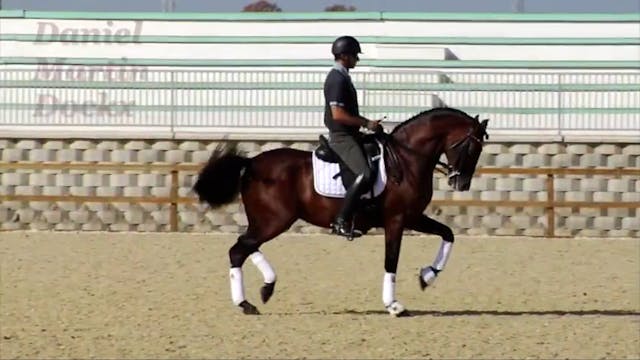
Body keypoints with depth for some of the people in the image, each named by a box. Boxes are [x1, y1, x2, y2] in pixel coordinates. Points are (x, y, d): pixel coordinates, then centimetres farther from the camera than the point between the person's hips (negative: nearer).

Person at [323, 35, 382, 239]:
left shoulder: (342, 77, 16)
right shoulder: (337, 79, -16)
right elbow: (338, 114, -23)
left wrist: (368, 123, 14)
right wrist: (366, 123, -18)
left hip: (349, 135, 11)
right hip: (341, 137, -11)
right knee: (365, 175, -25)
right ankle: (341, 221, -25)